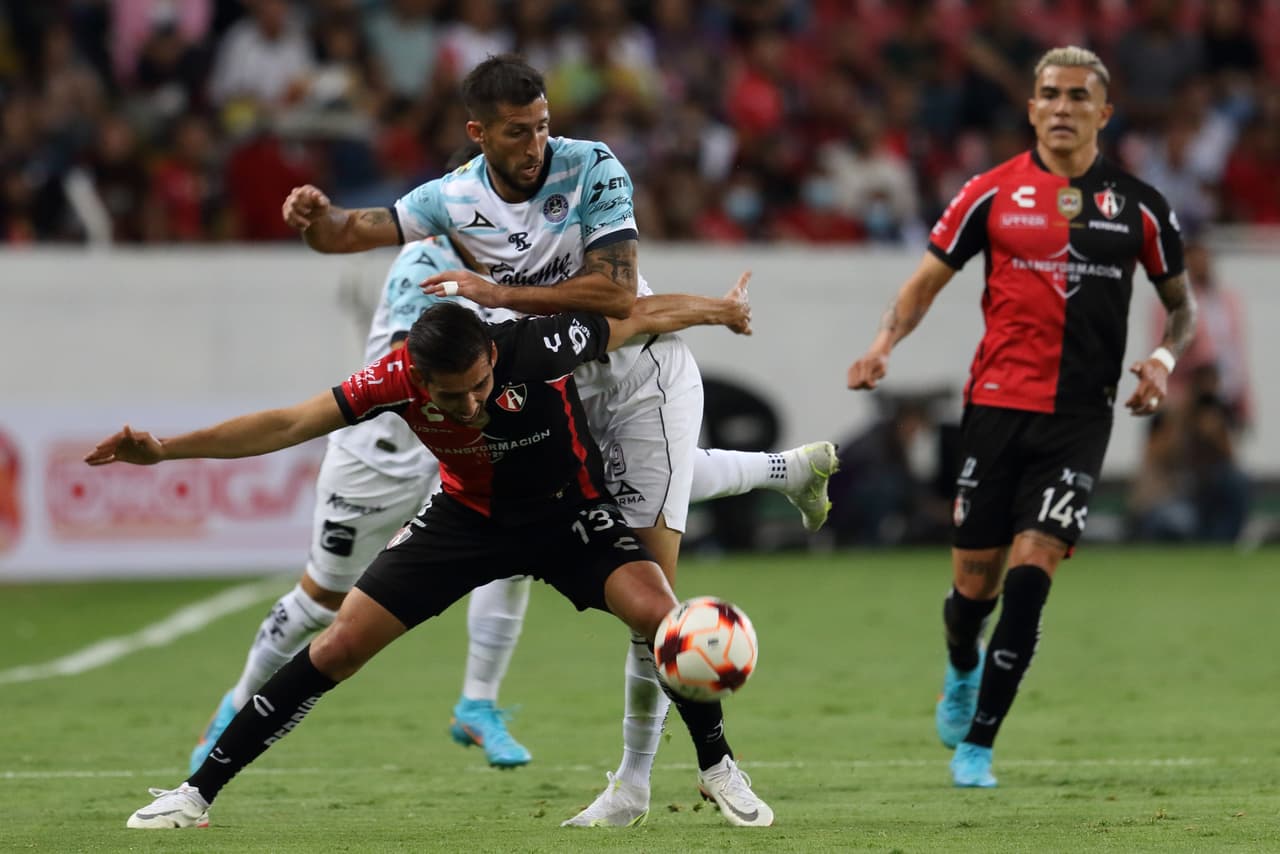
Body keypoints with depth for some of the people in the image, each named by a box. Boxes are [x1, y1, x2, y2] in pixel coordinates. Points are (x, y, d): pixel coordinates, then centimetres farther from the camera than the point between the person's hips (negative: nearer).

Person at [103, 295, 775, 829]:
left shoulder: (538, 350, -33)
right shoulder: (398, 378, -28)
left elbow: (645, 316, -16)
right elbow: (289, 425, -20)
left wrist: (719, 309, 2)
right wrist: (164, 449, -25)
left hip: (567, 510, -1)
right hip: (468, 515, 1)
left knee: (658, 613, -26)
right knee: (340, 646, -7)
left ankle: (718, 770, 0)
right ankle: (197, 793, 3)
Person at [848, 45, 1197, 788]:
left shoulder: (1137, 206, 5)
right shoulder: (993, 194, 2)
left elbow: (1182, 304, 15)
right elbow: (928, 279, 8)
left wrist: (1164, 360, -5)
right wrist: (885, 344, -10)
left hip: (1081, 416, 0)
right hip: (997, 405, 0)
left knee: (1030, 572, -13)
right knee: (975, 582, 3)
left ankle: (977, 745, -4)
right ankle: (963, 668, 41)